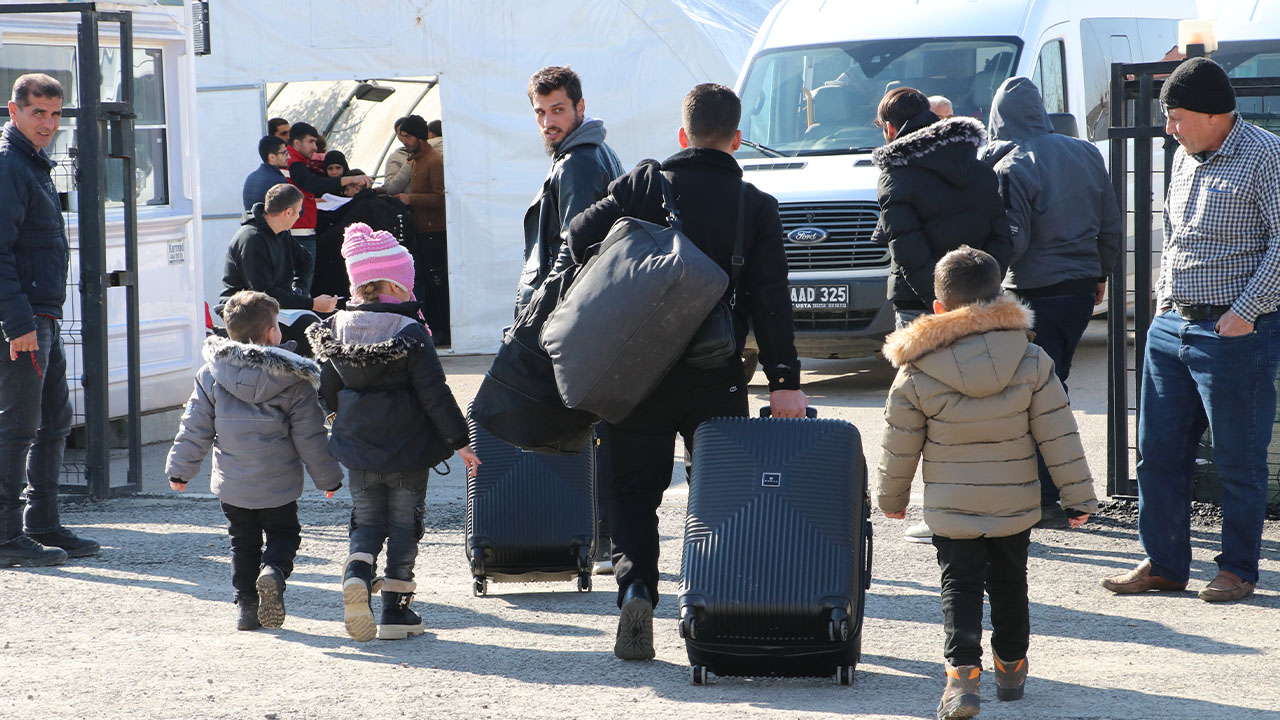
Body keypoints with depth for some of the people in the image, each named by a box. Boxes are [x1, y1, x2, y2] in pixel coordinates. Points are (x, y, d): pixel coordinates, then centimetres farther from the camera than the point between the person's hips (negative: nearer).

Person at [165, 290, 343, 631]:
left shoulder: (211, 373, -2)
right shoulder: (292, 379, -8)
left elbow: (195, 427, 0)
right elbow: (310, 436, -4)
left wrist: (180, 468, 10)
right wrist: (328, 477, 6)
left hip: (231, 484, 2)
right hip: (278, 484, -2)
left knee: (243, 541, 15)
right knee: (283, 534, 12)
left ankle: (247, 606, 9)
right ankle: (274, 570, -19)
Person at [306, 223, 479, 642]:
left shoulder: (335, 329, -2)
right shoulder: (411, 333, -16)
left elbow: (328, 391, 8)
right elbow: (434, 394, -14)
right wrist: (458, 441, -5)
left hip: (358, 450, 3)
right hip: (408, 450, -3)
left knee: (367, 520, 15)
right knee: (404, 524, 9)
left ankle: (357, 573, -15)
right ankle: (396, 611, 8)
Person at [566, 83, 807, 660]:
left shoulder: (644, 184, -1)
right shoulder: (756, 207, 0)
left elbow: (581, 234, -7)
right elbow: (771, 299, -6)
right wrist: (784, 379, -7)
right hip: (717, 375, 0)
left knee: (633, 488, 7)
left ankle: (636, 586, -13)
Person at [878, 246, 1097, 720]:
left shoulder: (916, 373, -12)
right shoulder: (1031, 361, -9)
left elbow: (900, 446, -3)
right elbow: (1058, 435, -5)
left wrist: (891, 497, 15)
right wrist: (1078, 496, 4)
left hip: (950, 511, -2)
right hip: (1016, 504, 2)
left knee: (960, 587, 2)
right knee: (1009, 583, 19)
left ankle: (962, 672, -16)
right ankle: (1011, 667, 32)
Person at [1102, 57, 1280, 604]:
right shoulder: (1185, 156, 13)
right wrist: (1165, 296, 15)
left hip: (1234, 332, -8)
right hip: (1171, 325, 8)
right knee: (1158, 451, 8)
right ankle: (1164, 564, 17)